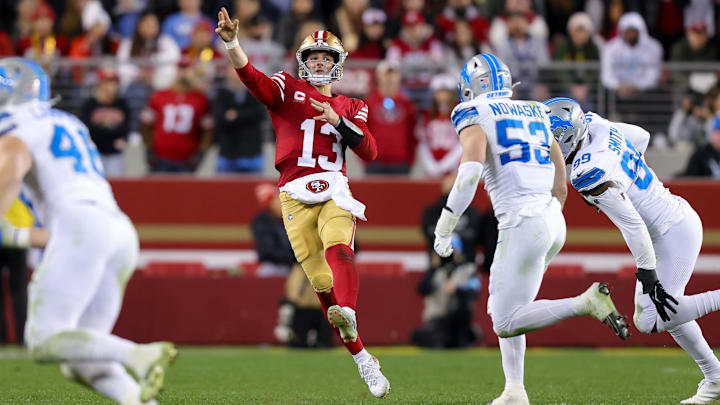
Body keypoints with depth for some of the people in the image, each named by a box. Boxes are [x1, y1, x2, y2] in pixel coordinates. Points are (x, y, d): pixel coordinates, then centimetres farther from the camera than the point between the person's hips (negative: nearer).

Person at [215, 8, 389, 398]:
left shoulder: (350, 107, 18)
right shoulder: (287, 90, 11)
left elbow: (370, 151, 8)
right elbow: (252, 77, -8)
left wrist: (338, 121, -6)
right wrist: (231, 42, -26)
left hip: (334, 193, 1)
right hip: (296, 197, 0)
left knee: (338, 248, -29)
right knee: (321, 282, -3)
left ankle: (347, 314, -56)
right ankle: (362, 359, 6)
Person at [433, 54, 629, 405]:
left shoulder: (474, 116, 0)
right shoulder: (535, 114, 21)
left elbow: (470, 169, -18)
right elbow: (560, 188, 22)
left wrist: (445, 226, -14)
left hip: (522, 224, -8)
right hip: (553, 220, 8)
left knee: (506, 323, -4)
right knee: (500, 309, 19)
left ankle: (588, 302, -17)